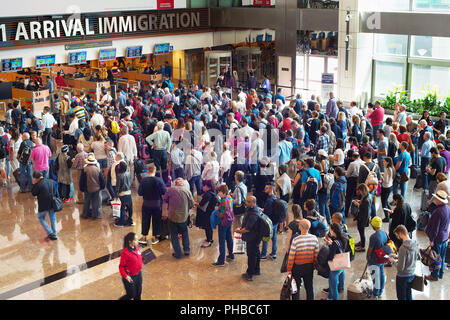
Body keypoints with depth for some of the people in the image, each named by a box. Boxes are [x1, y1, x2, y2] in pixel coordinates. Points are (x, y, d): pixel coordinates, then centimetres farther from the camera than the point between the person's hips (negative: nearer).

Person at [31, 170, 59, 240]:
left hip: (43, 206, -5)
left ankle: (50, 232, 4)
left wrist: (34, 184, -2)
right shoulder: (52, 182, 0)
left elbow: (33, 193, -4)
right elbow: (56, 193, 7)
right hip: (52, 204, 5)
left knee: (41, 218, 15)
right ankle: (55, 235, 21)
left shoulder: (38, 185, -18)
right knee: (53, 219, 17)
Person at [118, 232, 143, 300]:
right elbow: (121, 266, -19)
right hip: (130, 277, -7)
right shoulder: (125, 253, -26)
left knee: (138, 293, 19)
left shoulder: (137, 248, -4)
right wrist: (125, 276, -27)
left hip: (138, 274, 7)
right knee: (131, 295, 8)